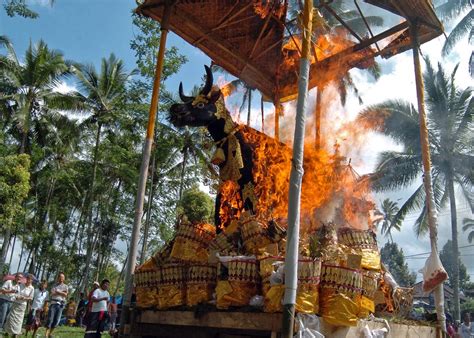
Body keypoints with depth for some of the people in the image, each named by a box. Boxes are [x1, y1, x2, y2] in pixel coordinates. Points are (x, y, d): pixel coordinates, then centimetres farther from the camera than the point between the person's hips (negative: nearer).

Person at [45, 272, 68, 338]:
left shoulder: (65, 286, 12)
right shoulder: (55, 285, 8)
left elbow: (65, 294, -2)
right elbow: (52, 293, -6)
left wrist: (58, 292, -7)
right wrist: (62, 292, -12)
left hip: (60, 304, 2)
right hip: (53, 303, -2)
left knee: (56, 320, 2)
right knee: (50, 319, -8)